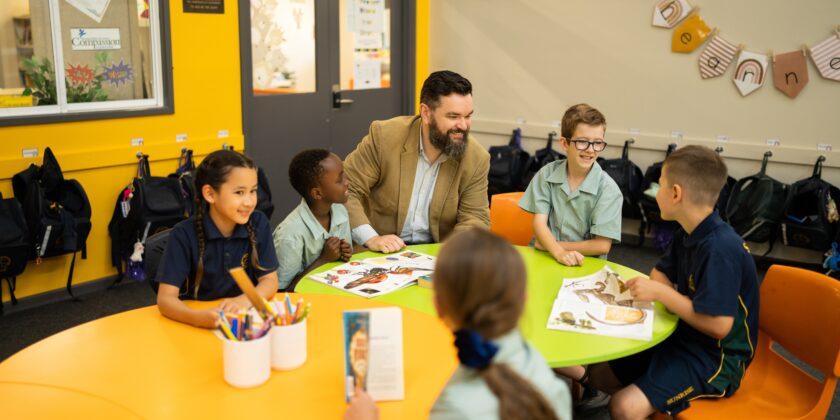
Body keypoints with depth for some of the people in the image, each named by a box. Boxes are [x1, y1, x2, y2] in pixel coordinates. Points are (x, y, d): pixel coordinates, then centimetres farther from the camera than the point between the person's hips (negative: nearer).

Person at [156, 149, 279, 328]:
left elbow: (270, 281, -4)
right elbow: (165, 299, -17)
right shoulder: (184, 235, -14)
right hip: (198, 325, -2)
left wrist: (244, 301, -24)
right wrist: (200, 318, -36)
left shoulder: (259, 223, -7)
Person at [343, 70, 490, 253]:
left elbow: (475, 217, 0)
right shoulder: (384, 136, -12)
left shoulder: (477, 159, -4)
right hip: (381, 252, -2)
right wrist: (371, 239, -23)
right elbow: (344, 189, -10)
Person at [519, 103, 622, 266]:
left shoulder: (608, 189, -7)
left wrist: (550, 245, -8)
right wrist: (559, 253, -24)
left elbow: (602, 246, -8)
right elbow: (539, 222, -5)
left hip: (584, 266, -1)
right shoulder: (547, 174, 0)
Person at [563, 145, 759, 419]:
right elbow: (662, 273, 16)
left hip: (716, 358, -8)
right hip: (685, 337, 8)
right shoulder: (688, 235, 1)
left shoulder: (720, 249, -28)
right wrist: (649, 287, -8)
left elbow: (718, 325, -33)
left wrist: (659, 293, -24)